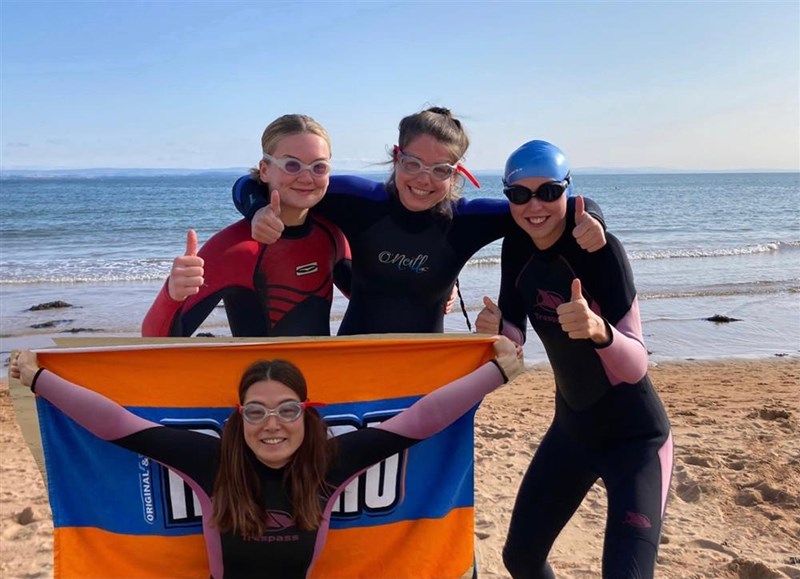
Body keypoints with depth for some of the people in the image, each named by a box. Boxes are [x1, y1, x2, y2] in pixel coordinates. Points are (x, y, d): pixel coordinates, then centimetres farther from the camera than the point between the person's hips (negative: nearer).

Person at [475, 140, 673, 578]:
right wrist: (496, 328, -21)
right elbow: (514, 340, 1)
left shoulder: (601, 248, -24)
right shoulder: (517, 247, -6)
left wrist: (600, 331, -49)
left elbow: (636, 367, -28)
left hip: (634, 439, -6)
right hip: (571, 429, 6)